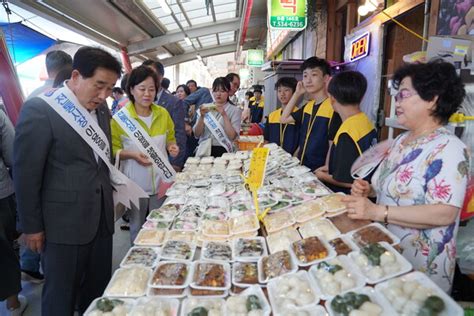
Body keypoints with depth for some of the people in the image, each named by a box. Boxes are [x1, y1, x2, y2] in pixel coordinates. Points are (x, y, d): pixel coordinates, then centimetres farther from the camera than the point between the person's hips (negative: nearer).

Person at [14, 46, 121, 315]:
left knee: (99, 289, 18)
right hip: (64, 223, -5)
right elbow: (26, 174, -11)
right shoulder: (39, 109, -15)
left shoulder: (101, 108, 5)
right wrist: (32, 226, -6)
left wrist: (110, 197, 13)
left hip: (101, 217, 6)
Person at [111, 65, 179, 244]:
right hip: (135, 183, -3)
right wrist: (132, 154, -23)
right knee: (137, 229, 15)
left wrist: (172, 147, -7)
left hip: (161, 181, 3)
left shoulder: (163, 114, 2)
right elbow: (114, 151, -5)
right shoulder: (120, 118, -10)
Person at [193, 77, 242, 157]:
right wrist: (202, 116, -8)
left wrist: (224, 115, -12)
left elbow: (232, 136, -7)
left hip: (222, 151, -2)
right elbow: (197, 134, 5)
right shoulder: (205, 108, 12)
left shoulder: (235, 110, 4)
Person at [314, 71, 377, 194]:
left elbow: (347, 181, -21)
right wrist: (330, 168, 12)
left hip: (349, 194, -8)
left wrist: (323, 176, -6)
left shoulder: (347, 133, -24)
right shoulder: (366, 121, 0)